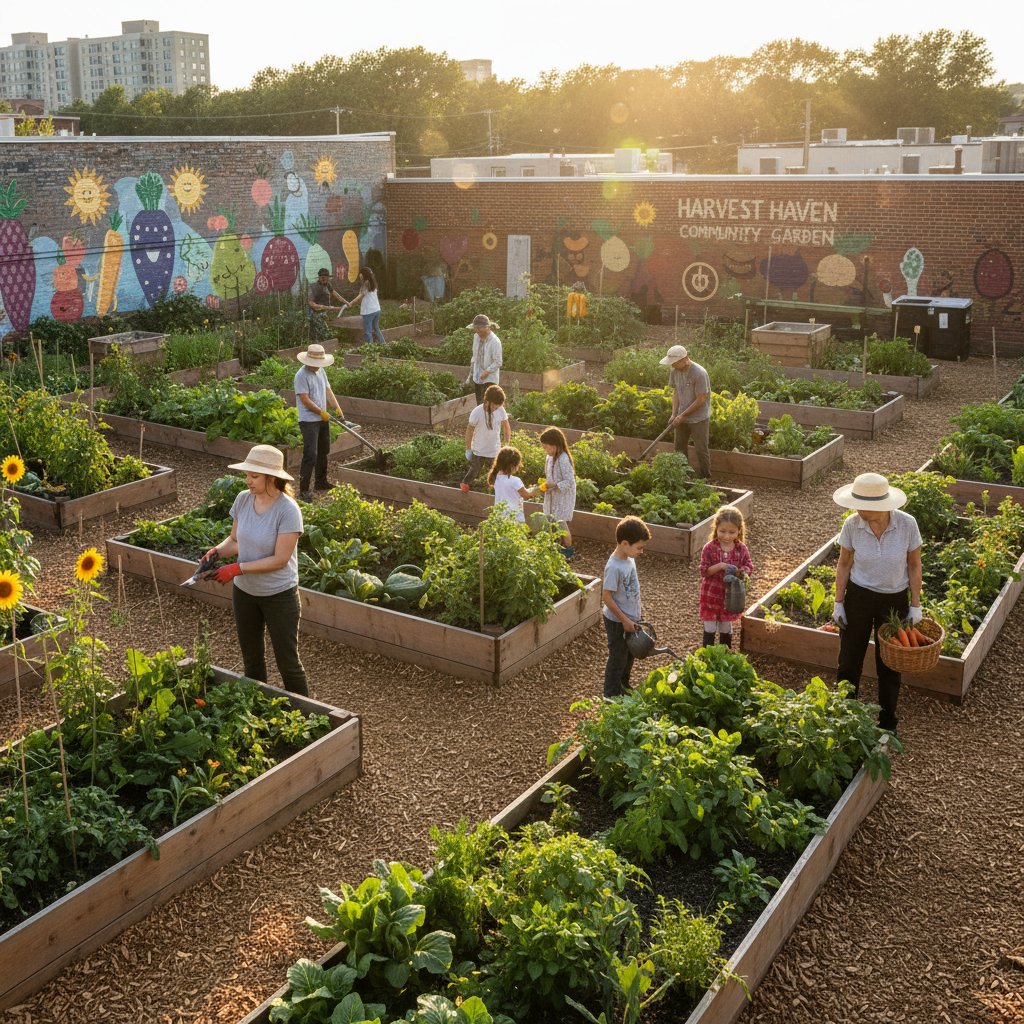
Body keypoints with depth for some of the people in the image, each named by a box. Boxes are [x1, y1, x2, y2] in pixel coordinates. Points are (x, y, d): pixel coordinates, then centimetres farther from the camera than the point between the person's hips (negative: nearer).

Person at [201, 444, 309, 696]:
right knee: (251, 658, 20)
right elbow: (235, 540, 6)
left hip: (279, 595, -6)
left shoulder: (288, 511, -24)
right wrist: (217, 551, -15)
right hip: (244, 591, 6)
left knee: (288, 661, 5)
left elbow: (279, 560, -23)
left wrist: (237, 568, -24)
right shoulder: (243, 499, -6)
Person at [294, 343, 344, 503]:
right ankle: (304, 490, -8)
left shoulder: (321, 371, 9)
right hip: (308, 421, -9)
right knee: (310, 455, -12)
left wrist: (337, 408, -2)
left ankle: (320, 482, 35)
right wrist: (322, 413, -15)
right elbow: (305, 400, -20)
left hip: (323, 419, 9)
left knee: (323, 452, 19)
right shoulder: (301, 375, -17)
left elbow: (328, 391, 11)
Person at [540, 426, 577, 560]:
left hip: (563, 497, -8)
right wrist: (547, 484, 0)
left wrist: (554, 485, -27)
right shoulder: (550, 457, 3)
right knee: (555, 523, 16)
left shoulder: (563, 459, -24)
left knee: (561, 524, -1)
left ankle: (569, 550, 15)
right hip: (553, 497, 8)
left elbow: (569, 481, -24)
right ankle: (561, 546, 31)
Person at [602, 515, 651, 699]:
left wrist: (633, 617, 16)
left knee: (629, 656, 23)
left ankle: (624, 687, 42)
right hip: (618, 622, -8)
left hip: (630, 618, 9)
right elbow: (607, 597, -25)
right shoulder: (614, 567, -28)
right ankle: (612, 696, 23)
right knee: (618, 659, 7)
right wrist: (624, 620, -20)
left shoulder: (629, 558, -2)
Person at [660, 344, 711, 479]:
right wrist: (674, 414, -3)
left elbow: (701, 400, -21)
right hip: (682, 417, 6)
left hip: (699, 418, -6)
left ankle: (705, 477, 18)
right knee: (679, 448, 16)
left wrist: (682, 415, -17)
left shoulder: (699, 374, -25)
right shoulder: (674, 371, -5)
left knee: (701, 450, 4)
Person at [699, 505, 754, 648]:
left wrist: (744, 571, -22)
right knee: (710, 628, 8)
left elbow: (749, 566, 1)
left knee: (726, 628, 18)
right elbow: (704, 571, -15)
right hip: (711, 594, -2)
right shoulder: (709, 548, -15)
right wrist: (720, 566, -29)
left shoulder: (741, 549, -7)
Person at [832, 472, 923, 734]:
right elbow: (844, 564, -3)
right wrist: (838, 603, -1)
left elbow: (914, 566, -6)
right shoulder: (852, 525, -16)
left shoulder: (907, 524, -19)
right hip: (858, 597, 1)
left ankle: (887, 723, 32)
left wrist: (916, 605, -4)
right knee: (849, 662, 8)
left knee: (889, 665, 13)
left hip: (895, 601, -1)